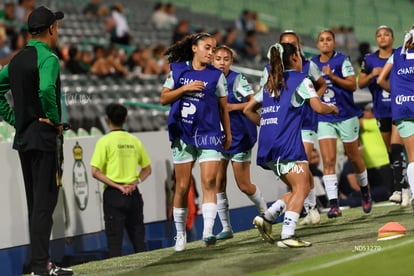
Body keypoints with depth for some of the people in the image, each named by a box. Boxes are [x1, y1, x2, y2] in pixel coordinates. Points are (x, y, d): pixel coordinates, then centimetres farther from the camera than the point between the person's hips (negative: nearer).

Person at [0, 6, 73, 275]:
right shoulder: (48, 57, -13)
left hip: (23, 138, 8)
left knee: (35, 202, 13)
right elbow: (46, 90, -30)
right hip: (43, 137, -8)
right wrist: (55, 120, -16)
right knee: (45, 202, -7)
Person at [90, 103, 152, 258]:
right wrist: (135, 182, 0)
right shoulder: (134, 141, 8)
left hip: (113, 194, -4)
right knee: (138, 238, 9)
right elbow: (147, 169, 13)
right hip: (133, 193, 4)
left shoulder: (105, 141, -5)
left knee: (114, 239, -2)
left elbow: (95, 172, -11)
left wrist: (117, 186, -11)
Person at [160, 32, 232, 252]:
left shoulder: (217, 75, 4)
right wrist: (184, 88, -10)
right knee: (182, 186, 4)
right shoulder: (177, 69, 5)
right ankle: (180, 235, 15)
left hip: (209, 134, -1)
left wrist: (228, 135, 11)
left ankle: (207, 232, -20)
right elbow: (163, 99, 4)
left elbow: (223, 107, 10)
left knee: (209, 182, -15)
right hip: (182, 135, 1)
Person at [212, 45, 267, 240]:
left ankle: (265, 212, 28)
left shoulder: (237, 79, -11)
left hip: (239, 135, -5)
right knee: (217, 183, -2)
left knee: (244, 185, 1)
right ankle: (226, 228, 6)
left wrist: (233, 107, -22)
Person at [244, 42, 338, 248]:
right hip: (288, 143, -8)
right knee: (301, 188, -7)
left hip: (268, 145, 8)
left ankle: (267, 218, 2)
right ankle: (287, 235, -19)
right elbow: (318, 107, -8)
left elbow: (248, 109, 24)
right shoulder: (301, 80, 1)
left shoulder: (270, 84, 22)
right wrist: (332, 108, 12)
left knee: (301, 186, 15)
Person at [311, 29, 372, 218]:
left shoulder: (342, 60, -6)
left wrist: (332, 76, -24)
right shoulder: (312, 64, 7)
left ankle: (365, 191, 36)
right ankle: (333, 204, -15)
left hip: (346, 115, -2)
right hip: (323, 118, 2)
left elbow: (352, 85, -14)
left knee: (354, 157, 11)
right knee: (328, 161, -11)